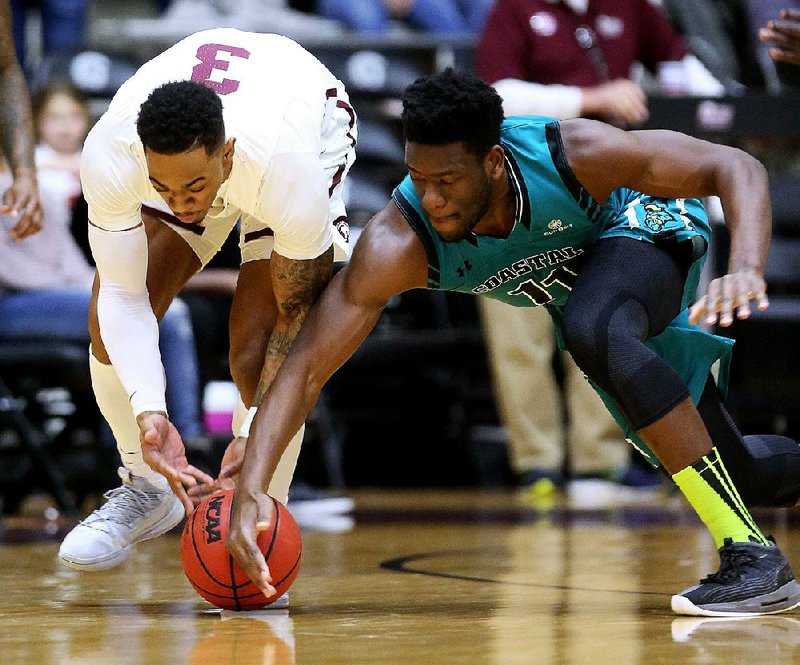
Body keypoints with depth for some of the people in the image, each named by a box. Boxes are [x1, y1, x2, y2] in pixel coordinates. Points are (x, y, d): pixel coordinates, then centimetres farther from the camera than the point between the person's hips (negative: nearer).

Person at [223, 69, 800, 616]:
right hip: (576, 285, 4)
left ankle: (753, 556, -33)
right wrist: (251, 488, -48)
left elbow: (736, 168, -32)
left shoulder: (573, 154, -40)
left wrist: (747, 269, -51)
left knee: (594, 330, -39)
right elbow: (307, 367, -35)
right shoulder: (398, 244, -35)